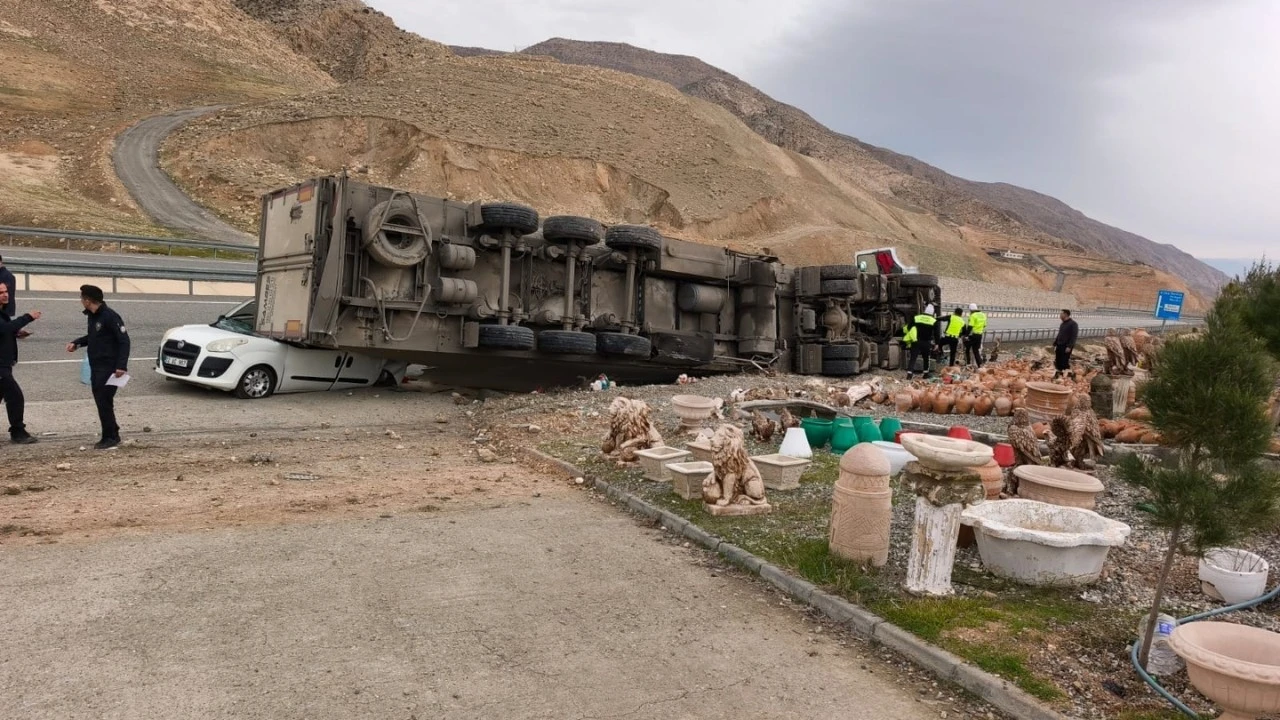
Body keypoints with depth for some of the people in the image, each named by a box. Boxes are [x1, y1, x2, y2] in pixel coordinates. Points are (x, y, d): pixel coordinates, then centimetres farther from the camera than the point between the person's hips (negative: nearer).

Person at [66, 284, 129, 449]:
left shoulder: (110, 316, -16)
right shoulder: (92, 316, 11)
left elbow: (124, 341, -18)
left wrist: (121, 366, -24)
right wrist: (76, 343, 9)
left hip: (108, 368, -9)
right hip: (95, 367, 9)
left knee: (104, 402, -7)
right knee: (100, 402, 10)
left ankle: (111, 437, 2)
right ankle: (111, 435, 18)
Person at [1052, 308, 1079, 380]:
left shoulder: (1073, 324, -11)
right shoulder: (1062, 324, 15)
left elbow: (1074, 336, -16)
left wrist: (1069, 346, -22)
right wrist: (1055, 344, 17)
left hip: (1066, 347, -8)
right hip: (1059, 346, 8)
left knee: (1065, 362, -6)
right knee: (1058, 361, 9)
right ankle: (1057, 374, 17)